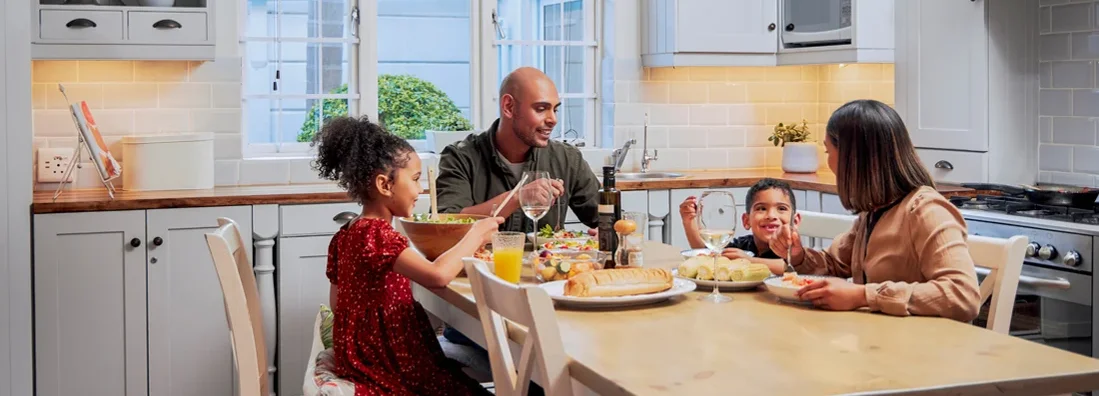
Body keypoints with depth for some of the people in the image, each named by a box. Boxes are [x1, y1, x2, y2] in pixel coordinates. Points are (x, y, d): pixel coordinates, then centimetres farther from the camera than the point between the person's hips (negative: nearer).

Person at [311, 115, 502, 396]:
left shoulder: (345, 235, 10)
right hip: (386, 361, -10)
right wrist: (475, 236, -19)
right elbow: (437, 276, -34)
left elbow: (337, 301, 16)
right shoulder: (377, 232, -21)